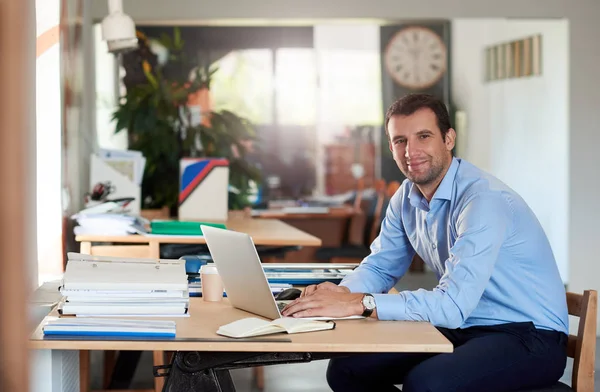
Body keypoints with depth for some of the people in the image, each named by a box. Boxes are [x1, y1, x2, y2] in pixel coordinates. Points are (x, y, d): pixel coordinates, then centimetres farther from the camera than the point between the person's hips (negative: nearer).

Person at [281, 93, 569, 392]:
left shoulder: (484, 199, -23)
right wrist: (341, 292, -11)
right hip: (464, 328, 8)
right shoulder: (407, 197, 3)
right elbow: (379, 266, 13)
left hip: (528, 335, -8)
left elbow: (453, 304, -31)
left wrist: (358, 303, -33)